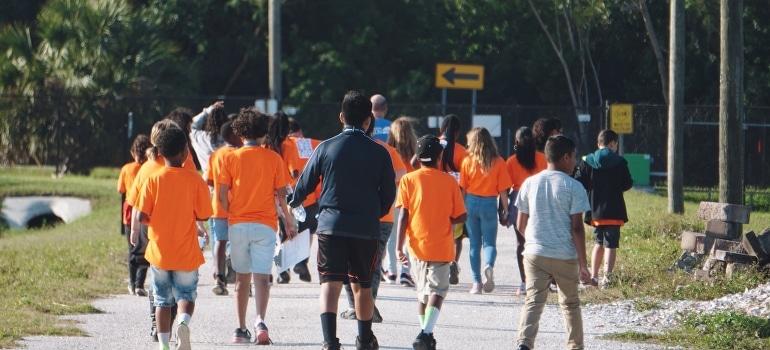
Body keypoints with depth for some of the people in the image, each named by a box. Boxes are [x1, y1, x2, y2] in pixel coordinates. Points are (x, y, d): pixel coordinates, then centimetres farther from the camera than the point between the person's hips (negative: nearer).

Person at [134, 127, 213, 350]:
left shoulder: (153, 180, -7)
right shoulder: (194, 180, -8)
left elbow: (142, 216, -9)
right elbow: (202, 215, -5)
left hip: (159, 252, 1)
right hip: (186, 253, -1)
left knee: (163, 300, 13)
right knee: (186, 295, 13)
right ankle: (184, 321, -18)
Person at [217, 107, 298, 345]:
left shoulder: (232, 158, 1)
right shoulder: (273, 159, -1)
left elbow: (222, 195, -2)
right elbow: (281, 195, 0)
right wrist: (289, 222, 11)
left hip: (237, 225, 1)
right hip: (265, 225, -1)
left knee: (242, 278, 12)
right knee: (262, 276, -5)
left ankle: (241, 329, 14)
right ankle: (260, 321, -27)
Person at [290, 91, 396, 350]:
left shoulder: (326, 148, -2)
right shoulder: (379, 153, 0)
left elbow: (305, 184, 7)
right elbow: (388, 194, 6)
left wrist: (294, 203, 29)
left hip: (330, 224, -1)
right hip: (366, 228, 1)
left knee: (330, 283, -5)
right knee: (362, 286, 16)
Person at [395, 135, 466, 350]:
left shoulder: (409, 180, -2)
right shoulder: (450, 182, -2)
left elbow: (403, 216, -6)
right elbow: (461, 216, 1)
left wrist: (399, 247, -4)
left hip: (418, 245, 2)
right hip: (442, 247, -2)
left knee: (423, 290, 17)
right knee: (437, 290, -3)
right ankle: (426, 333, -23)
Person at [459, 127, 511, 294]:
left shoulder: (468, 161, -1)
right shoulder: (498, 162, -3)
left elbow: (463, 188, 2)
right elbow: (503, 189, -3)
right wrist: (505, 211, 4)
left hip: (471, 202, 1)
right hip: (490, 204, -1)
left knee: (474, 243, 10)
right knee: (489, 242, 7)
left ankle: (477, 282, 7)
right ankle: (489, 266, -25)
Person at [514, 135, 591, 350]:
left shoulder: (530, 183, 4)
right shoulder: (573, 187, -8)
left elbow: (520, 224, 8)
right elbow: (577, 228, -10)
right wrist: (582, 264, -5)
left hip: (535, 253, 2)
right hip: (565, 257, -2)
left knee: (533, 302, -3)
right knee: (570, 304, 15)